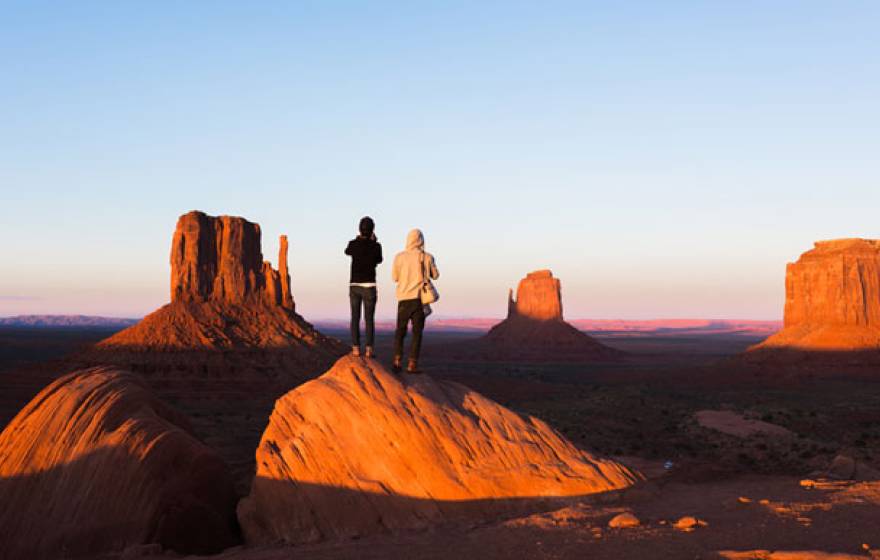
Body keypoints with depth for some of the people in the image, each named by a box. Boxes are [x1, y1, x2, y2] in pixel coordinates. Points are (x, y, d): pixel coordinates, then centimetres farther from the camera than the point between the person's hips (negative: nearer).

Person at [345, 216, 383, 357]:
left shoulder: (353, 244, -3)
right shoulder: (376, 246, -8)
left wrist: (359, 238, 35)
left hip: (354, 286, 2)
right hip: (369, 286, -2)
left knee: (355, 318, 6)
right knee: (369, 319, 3)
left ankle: (356, 349, 0)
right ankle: (369, 349, -2)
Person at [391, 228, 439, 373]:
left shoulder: (399, 257, -1)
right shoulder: (427, 257, -3)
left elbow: (395, 277, 5)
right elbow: (435, 275, 6)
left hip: (404, 298, 1)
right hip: (420, 298, -1)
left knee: (400, 330, 11)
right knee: (417, 332, 3)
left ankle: (397, 360, -1)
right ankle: (412, 364, -3)